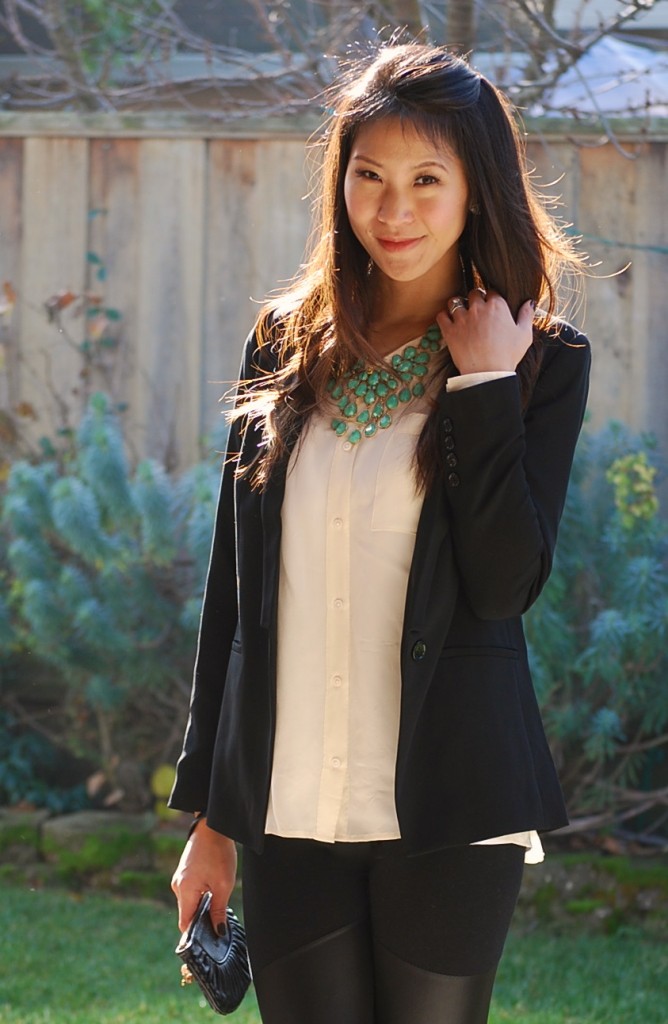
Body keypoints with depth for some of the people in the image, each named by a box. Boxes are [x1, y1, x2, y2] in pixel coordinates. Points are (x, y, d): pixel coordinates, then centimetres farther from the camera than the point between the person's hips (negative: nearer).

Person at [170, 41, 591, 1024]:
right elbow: (234, 584, 11)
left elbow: (506, 586, -13)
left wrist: (486, 388, -13)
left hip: (447, 813, -3)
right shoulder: (288, 345, 8)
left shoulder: (544, 361, -2)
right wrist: (208, 812, 11)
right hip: (288, 810, 3)